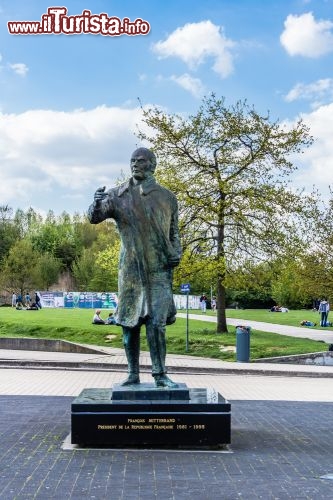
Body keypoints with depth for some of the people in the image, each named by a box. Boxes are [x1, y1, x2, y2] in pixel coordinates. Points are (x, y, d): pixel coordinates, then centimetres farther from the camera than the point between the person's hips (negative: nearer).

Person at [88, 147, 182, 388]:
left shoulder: (167, 197, 7)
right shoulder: (118, 195, 3)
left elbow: (174, 231, 17)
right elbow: (95, 217, -9)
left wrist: (176, 252, 0)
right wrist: (97, 205, -31)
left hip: (159, 271, -1)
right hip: (130, 270, 1)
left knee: (156, 322, -9)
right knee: (129, 323, 5)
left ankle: (160, 374, 2)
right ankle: (133, 374, 16)